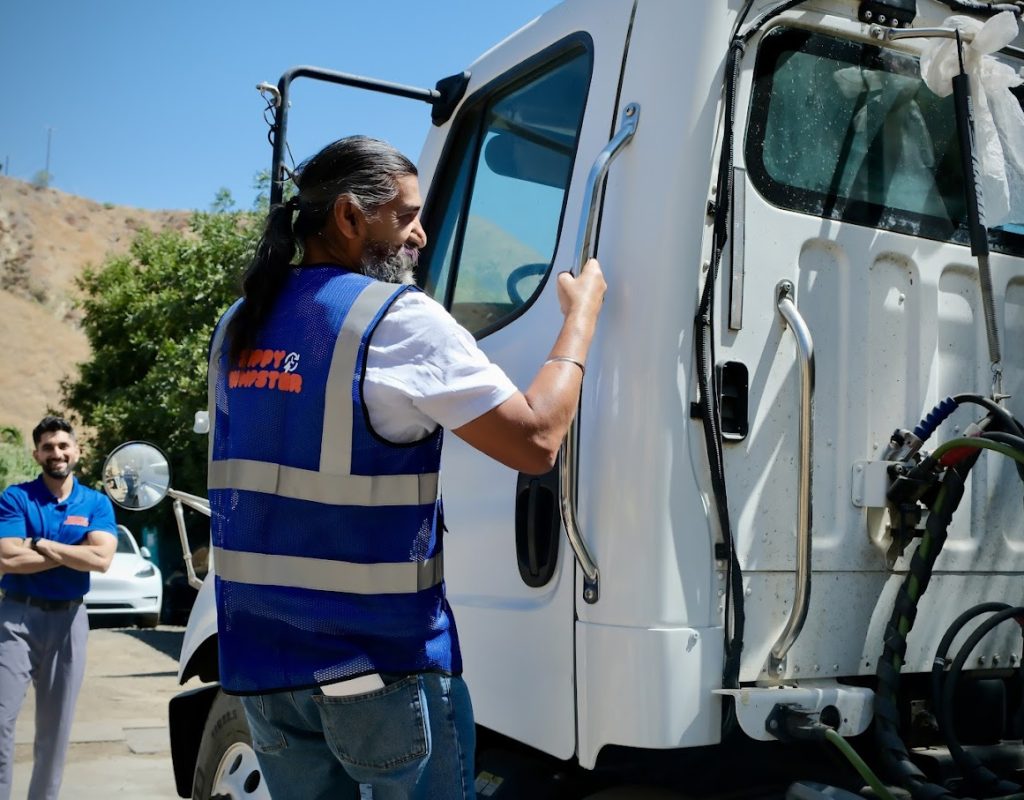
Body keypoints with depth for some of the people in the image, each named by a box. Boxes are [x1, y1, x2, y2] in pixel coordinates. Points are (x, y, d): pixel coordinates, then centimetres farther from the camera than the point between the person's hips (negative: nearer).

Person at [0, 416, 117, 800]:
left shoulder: (97, 504, 3)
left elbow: (101, 559, -14)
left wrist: (39, 544, -13)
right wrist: (73, 554, -12)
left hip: (68, 621, 2)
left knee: (55, 726, 12)